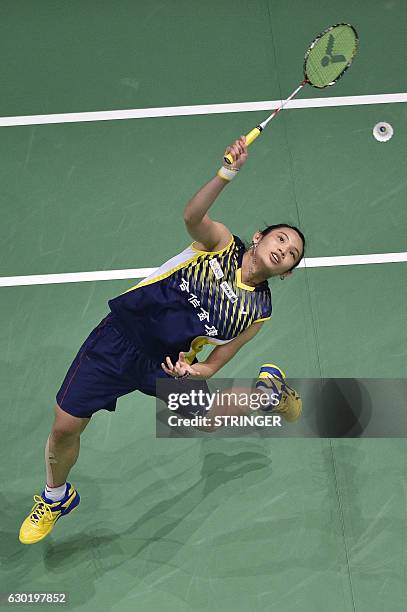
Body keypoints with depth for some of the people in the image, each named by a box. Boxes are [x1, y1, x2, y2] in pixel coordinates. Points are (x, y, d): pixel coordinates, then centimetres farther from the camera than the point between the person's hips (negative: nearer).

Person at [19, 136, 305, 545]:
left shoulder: (258, 311, -2)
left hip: (168, 365, 2)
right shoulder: (222, 241, -8)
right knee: (65, 427, -1)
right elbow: (193, 216, -32)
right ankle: (56, 497, 31)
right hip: (120, 336, -2)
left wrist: (193, 371, -21)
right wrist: (228, 173, -45)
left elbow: (212, 365, 0)